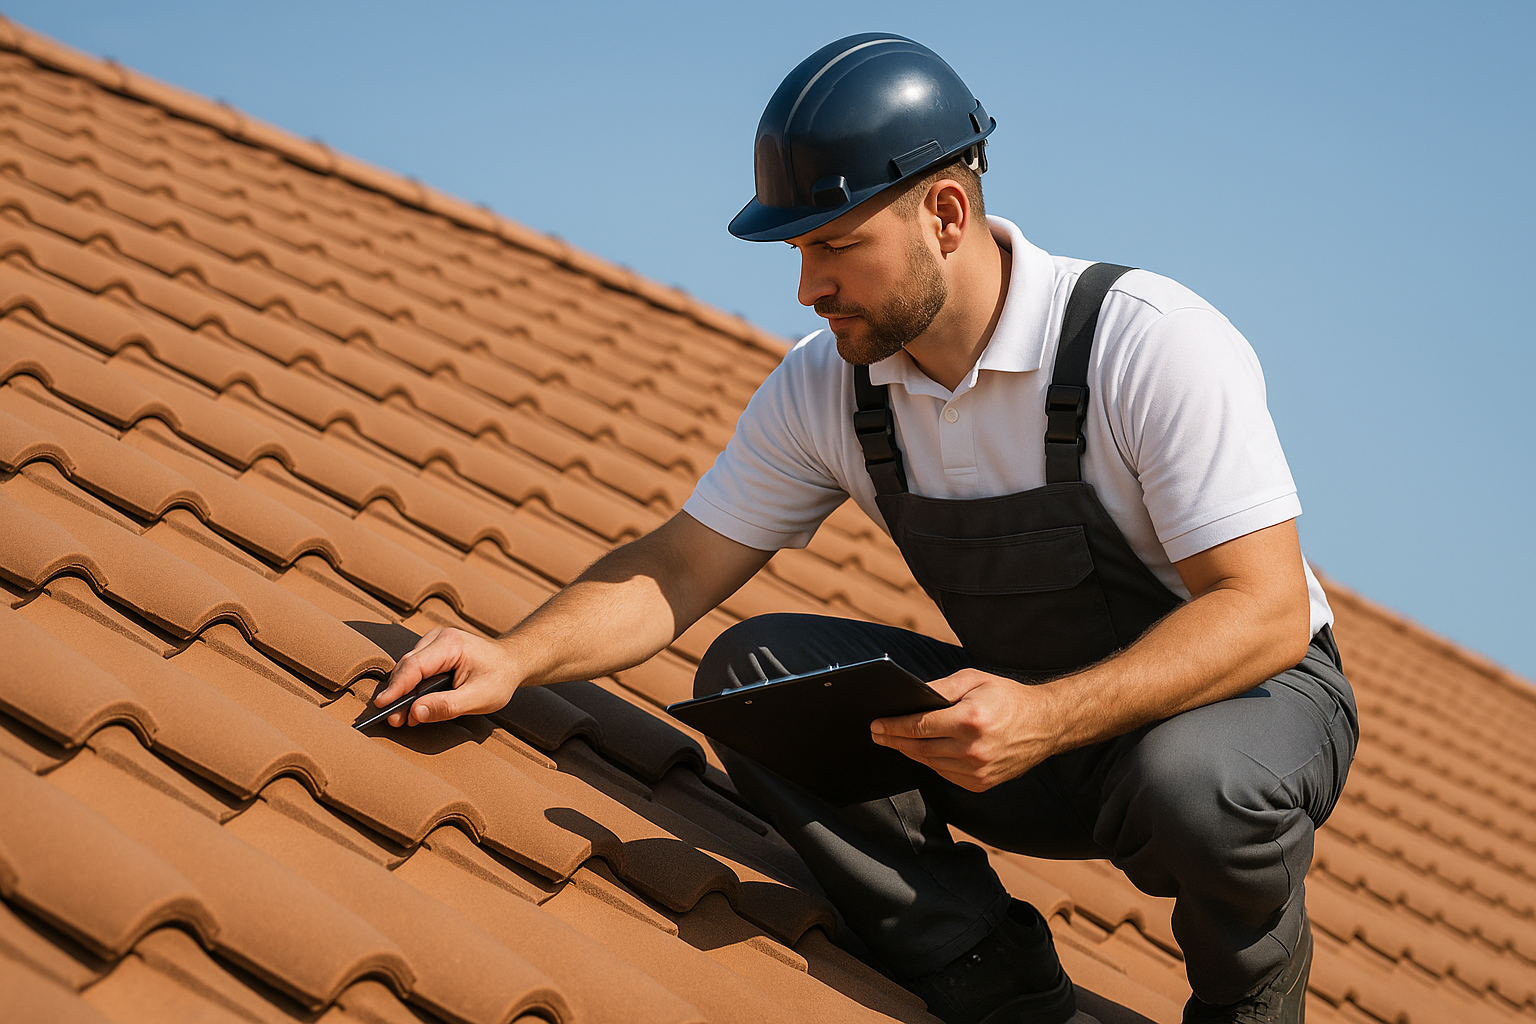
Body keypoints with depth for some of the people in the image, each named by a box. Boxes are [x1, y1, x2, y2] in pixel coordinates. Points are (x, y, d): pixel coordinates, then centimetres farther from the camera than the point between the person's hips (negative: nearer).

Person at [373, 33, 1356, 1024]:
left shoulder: (1156, 344, -25)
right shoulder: (823, 386, -8)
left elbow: (1266, 612, -28)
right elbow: (678, 567, -3)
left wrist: (1049, 718, -41)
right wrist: (513, 659, -21)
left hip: (1257, 693, -4)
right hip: (1034, 704, 5)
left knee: (1192, 780, -40)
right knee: (752, 670, -14)